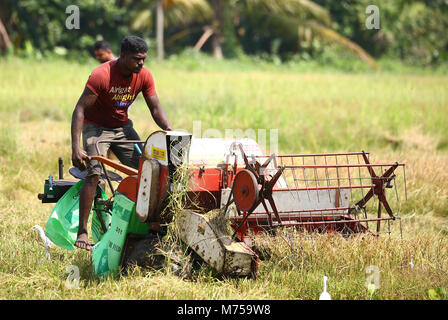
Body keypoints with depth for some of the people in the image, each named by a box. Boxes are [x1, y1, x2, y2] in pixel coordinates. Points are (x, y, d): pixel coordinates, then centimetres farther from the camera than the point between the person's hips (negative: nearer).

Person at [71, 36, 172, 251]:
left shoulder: (144, 76, -10)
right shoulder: (101, 75, -26)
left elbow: (155, 109, -3)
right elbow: (80, 109, -25)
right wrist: (75, 147, -33)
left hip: (122, 126, 5)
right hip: (96, 127, -5)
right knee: (94, 174, -22)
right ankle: (82, 232, -20)